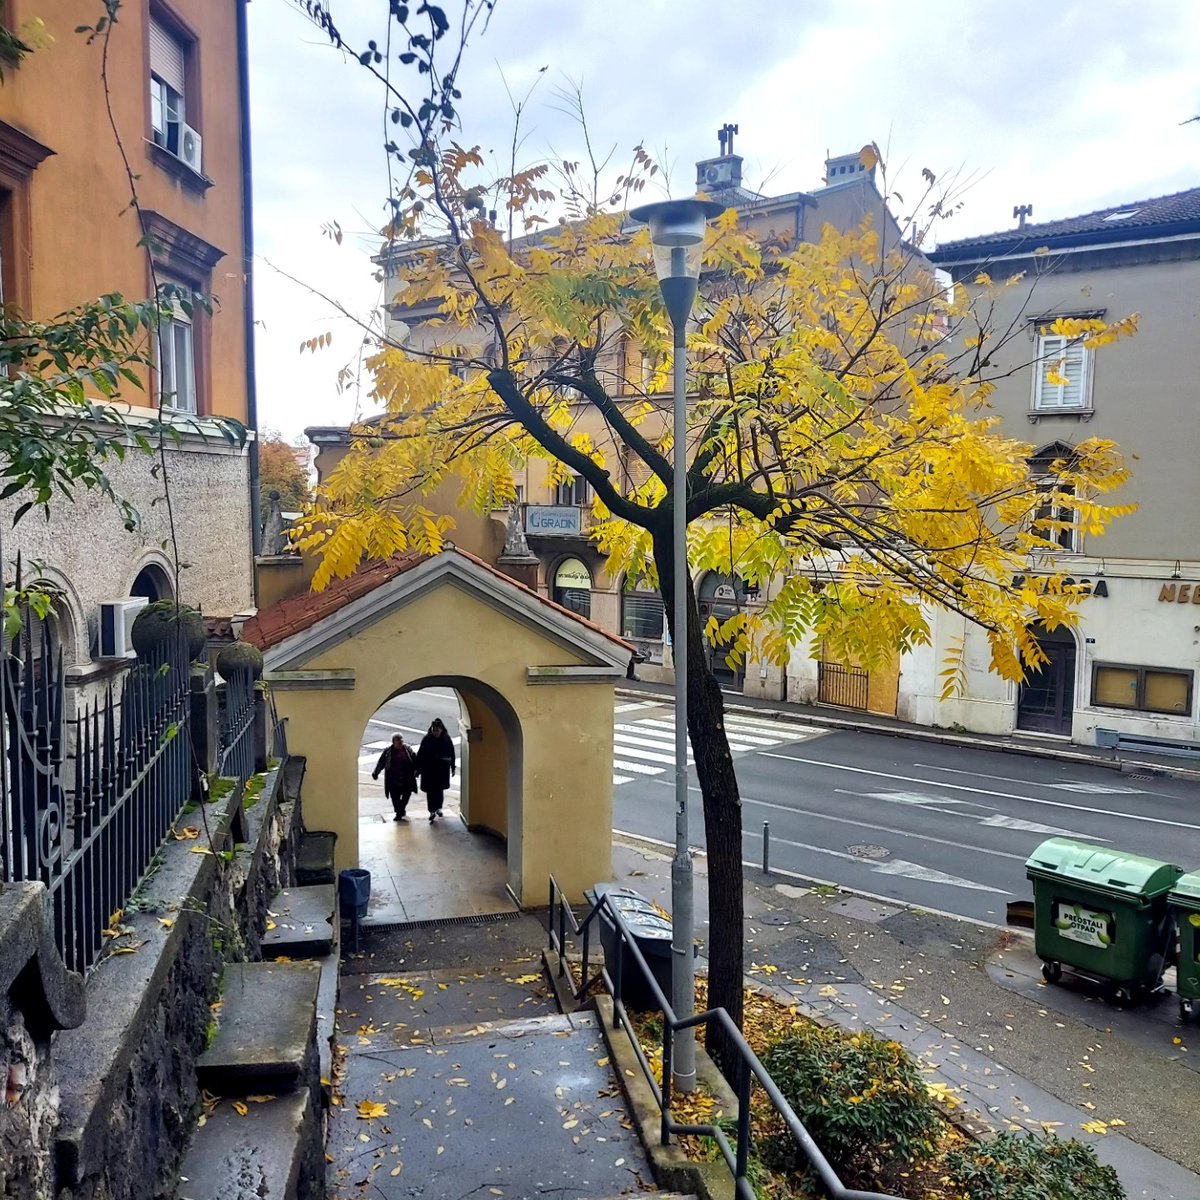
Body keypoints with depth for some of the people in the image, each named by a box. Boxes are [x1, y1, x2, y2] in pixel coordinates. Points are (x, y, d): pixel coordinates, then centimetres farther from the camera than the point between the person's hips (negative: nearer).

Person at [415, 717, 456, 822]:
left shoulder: (446, 739, -6)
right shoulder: (426, 739, -10)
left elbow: (452, 754, 2)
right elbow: (420, 754, -5)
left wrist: (452, 767, 5)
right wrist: (418, 768, -5)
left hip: (442, 770, 1)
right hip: (429, 770, -1)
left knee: (440, 789, 14)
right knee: (430, 791, -2)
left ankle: (438, 808, 34)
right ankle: (432, 812, 6)